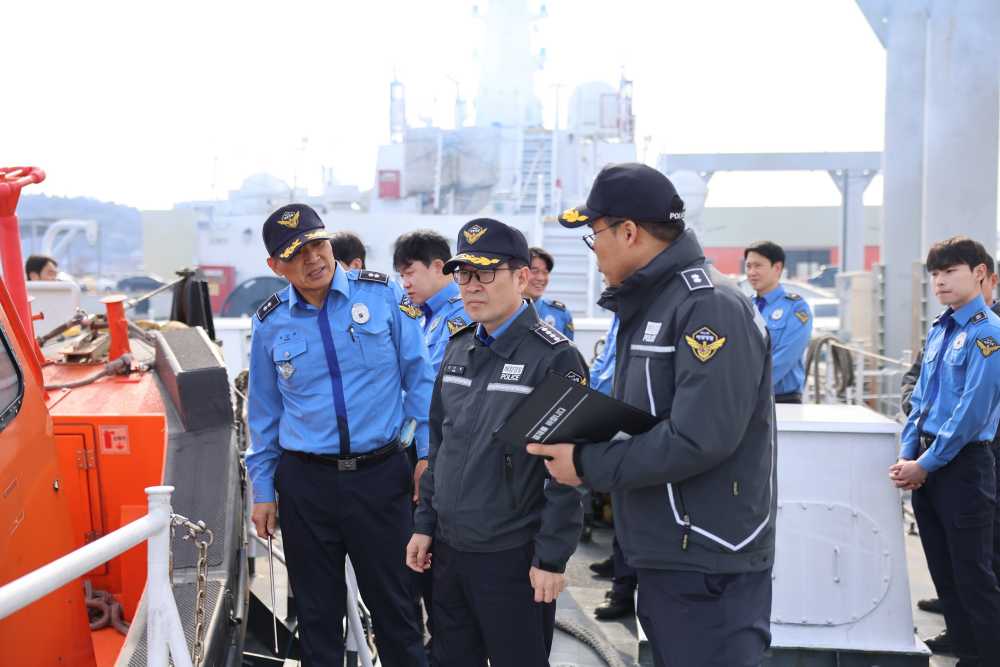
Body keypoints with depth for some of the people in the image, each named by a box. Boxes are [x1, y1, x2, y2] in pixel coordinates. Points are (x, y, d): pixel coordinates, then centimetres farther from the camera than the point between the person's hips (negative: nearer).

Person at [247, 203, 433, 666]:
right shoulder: (270, 323, 3)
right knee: (317, 613, 12)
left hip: (380, 475, -2)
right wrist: (263, 491, 11)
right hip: (305, 483, 2)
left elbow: (418, 376, 0)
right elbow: (264, 412, 11)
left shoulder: (382, 293, -3)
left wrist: (428, 453, -3)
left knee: (394, 606, 6)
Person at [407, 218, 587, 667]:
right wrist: (425, 525, 12)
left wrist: (552, 558, -15)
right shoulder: (458, 349, 9)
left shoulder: (554, 358, -13)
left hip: (512, 557, -6)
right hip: (449, 548, 6)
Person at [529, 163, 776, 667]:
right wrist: (575, 442, -1)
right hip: (662, 558, 10)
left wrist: (587, 465, -18)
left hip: (708, 570, -9)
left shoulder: (712, 310, -18)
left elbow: (698, 440, -27)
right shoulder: (646, 311, 14)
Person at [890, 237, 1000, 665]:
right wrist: (907, 456, 3)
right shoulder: (938, 331, 13)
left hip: (964, 464, -8)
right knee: (943, 573, 13)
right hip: (925, 466, 8)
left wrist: (926, 464, -14)